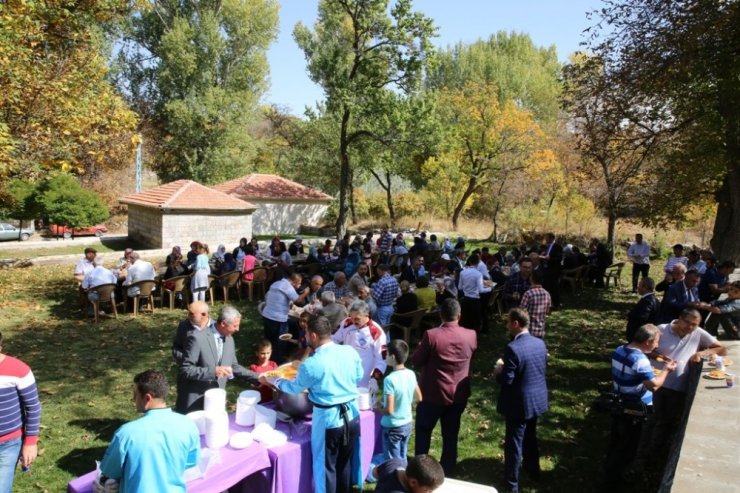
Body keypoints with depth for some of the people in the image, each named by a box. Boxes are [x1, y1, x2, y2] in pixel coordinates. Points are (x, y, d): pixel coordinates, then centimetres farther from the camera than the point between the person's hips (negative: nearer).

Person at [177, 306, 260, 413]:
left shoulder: (229, 339, 5)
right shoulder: (197, 338, -18)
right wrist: (213, 371, -28)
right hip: (194, 402, -6)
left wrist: (259, 378, 9)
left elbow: (233, 366, 15)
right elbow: (185, 370, -19)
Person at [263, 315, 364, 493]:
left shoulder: (311, 364, -20)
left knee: (327, 466, 15)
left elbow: (295, 387, -1)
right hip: (352, 415, 5)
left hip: (328, 419, -5)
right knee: (346, 462, 23)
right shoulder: (350, 352, -8)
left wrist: (271, 380, 16)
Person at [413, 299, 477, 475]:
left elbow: (416, 361, -10)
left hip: (433, 394, -3)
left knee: (423, 431, 16)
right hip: (459, 395, 3)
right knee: (451, 435, 16)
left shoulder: (431, 335, -20)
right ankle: (447, 472, 27)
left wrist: (421, 347, 7)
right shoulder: (471, 336, -8)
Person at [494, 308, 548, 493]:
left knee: (513, 443, 8)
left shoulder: (513, 348, -26)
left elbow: (507, 380, -25)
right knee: (530, 437, 27)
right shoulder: (540, 343, -2)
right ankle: (533, 471, 45)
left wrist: (498, 372, -3)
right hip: (537, 400, 8)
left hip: (519, 404, -8)